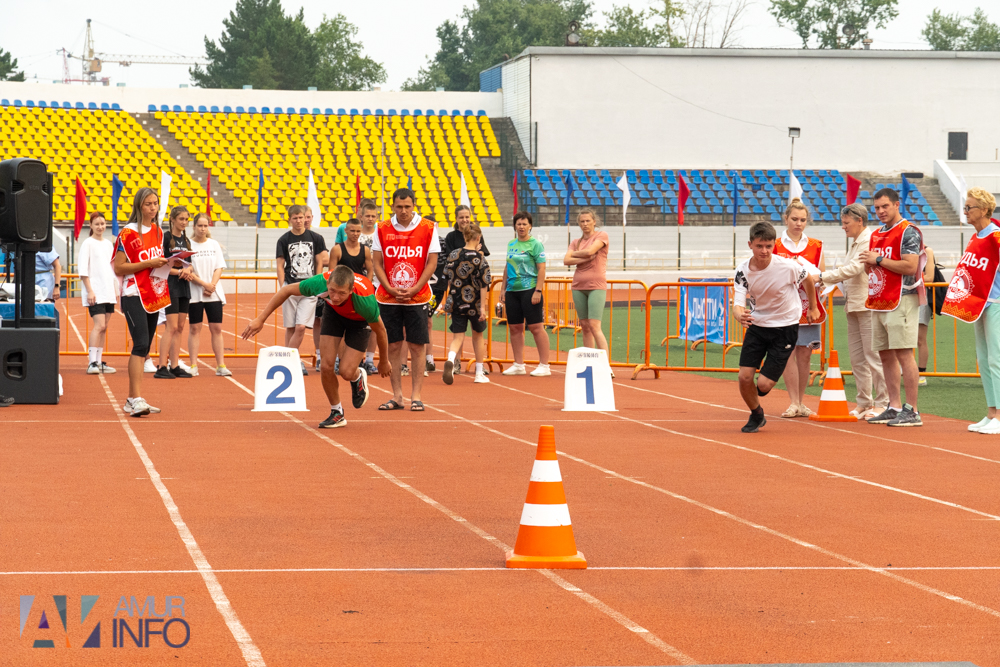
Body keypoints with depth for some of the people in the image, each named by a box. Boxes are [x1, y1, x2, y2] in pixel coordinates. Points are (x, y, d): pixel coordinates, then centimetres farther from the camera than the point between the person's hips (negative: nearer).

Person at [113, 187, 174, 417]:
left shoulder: (157, 232, 13)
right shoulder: (128, 234, -9)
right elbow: (118, 268, -12)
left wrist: (166, 262, 4)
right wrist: (148, 263, -18)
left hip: (153, 295, 8)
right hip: (133, 296, -8)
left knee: (144, 347, 9)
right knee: (141, 345, -19)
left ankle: (132, 400, 15)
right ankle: (137, 400, -24)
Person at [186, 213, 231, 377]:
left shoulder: (214, 244, 8)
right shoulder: (188, 245, -1)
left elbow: (219, 268, 5)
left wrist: (212, 286, -10)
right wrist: (204, 284, -14)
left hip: (214, 294, 2)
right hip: (194, 293, -2)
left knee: (216, 328, 0)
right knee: (194, 328, 0)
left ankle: (221, 365, 0)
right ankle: (193, 365, 3)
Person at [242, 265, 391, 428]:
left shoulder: (365, 300, -43)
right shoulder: (320, 283, -38)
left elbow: (380, 330, -21)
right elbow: (287, 290, -18)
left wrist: (384, 362, -6)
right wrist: (260, 319, -16)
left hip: (359, 319, -2)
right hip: (334, 312, 2)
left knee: (346, 372, -14)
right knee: (326, 366, -8)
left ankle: (359, 377, 24)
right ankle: (337, 413, 14)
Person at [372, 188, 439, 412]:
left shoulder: (428, 229, -1)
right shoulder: (382, 229, 3)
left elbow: (432, 263, -2)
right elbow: (377, 264, 4)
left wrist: (414, 289, -11)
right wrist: (391, 289, -9)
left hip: (417, 298, -1)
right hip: (388, 298, 1)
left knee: (417, 346, -2)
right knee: (393, 346, 2)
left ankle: (415, 396, 4)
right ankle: (396, 396, 9)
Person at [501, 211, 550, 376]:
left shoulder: (535, 244, -5)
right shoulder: (511, 244, 14)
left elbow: (541, 269, -10)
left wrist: (538, 291, -16)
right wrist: (503, 288, 15)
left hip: (529, 290, -7)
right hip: (512, 291, 7)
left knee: (536, 327, -7)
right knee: (514, 328, 8)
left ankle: (544, 366, -3)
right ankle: (518, 365, 16)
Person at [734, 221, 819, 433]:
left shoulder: (788, 267, -21)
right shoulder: (743, 271, -13)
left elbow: (808, 281, 0)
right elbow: (738, 304, -19)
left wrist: (813, 308, 15)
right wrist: (740, 315, -44)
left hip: (785, 328, -3)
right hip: (757, 326, 3)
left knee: (764, 384, -10)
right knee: (745, 377, -6)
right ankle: (756, 415, 23)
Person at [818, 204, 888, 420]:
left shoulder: (870, 240, -12)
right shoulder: (855, 243, 20)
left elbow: (853, 269, -20)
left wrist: (822, 277, -18)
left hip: (869, 305, -10)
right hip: (854, 306, 10)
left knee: (873, 356, -8)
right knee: (857, 358, 10)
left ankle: (882, 403, -3)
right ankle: (864, 403, 16)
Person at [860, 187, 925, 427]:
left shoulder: (908, 232, -8)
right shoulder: (876, 235, 19)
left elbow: (910, 266, -18)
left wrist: (879, 260, -13)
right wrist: (868, 263, 2)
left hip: (901, 301, -9)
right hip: (879, 302, 9)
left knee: (903, 354, -11)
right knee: (886, 355, 8)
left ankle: (912, 411, -10)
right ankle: (894, 408, 13)